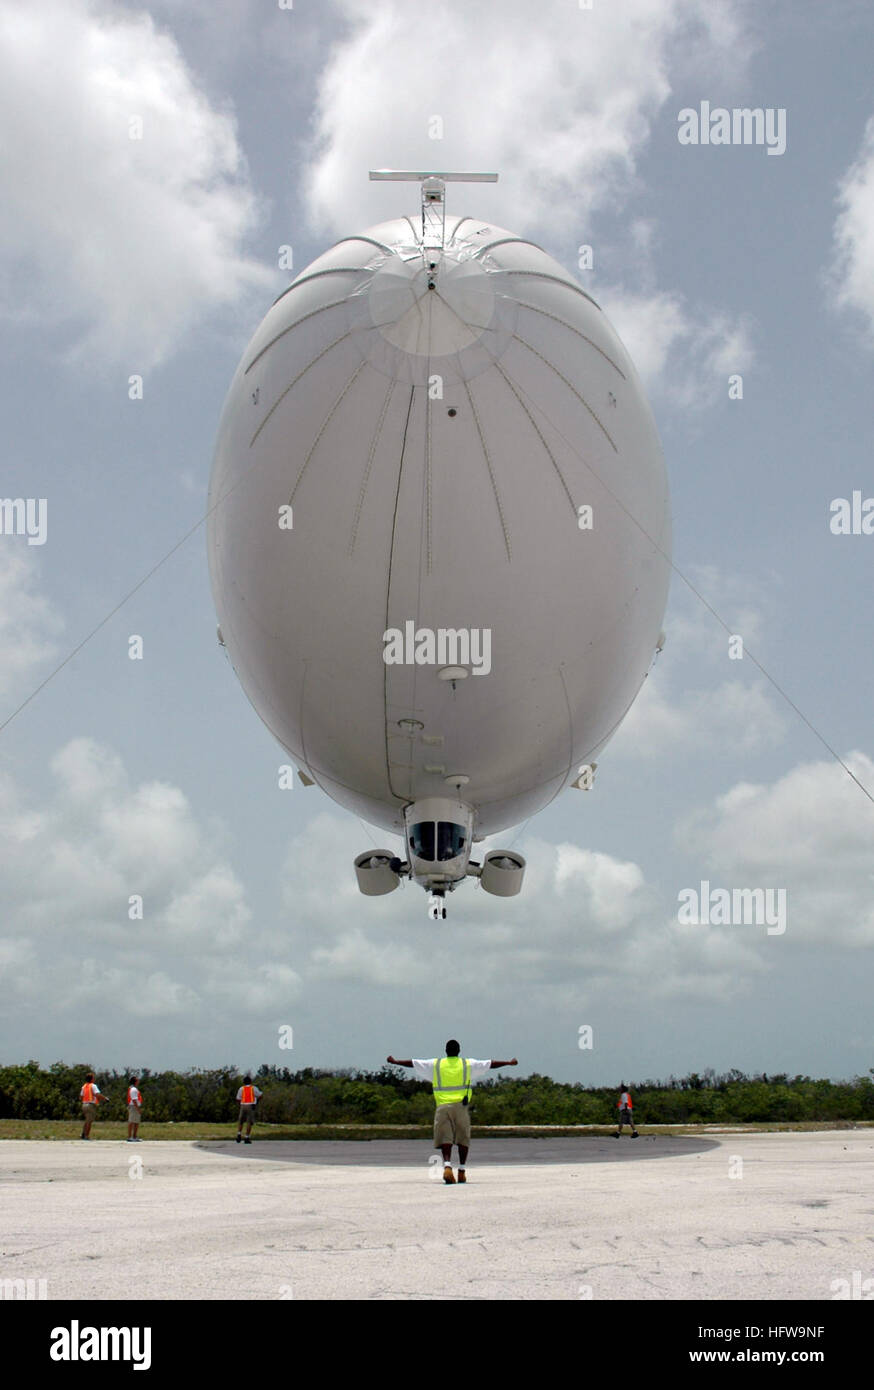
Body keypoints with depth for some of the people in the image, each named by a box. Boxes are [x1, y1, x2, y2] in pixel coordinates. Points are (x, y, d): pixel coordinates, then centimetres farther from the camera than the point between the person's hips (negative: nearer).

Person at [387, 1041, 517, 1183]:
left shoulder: (435, 1064, 8)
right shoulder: (468, 1064, 8)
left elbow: (413, 1063, 15)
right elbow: (491, 1065, 16)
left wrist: (395, 1062, 29)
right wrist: (509, 1063, 29)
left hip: (442, 1106, 0)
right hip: (461, 1106, 0)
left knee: (445, 1139, -1)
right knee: (463, 1139, 10)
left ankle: (447, 1166, -22)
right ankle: (462, 1171, 9)